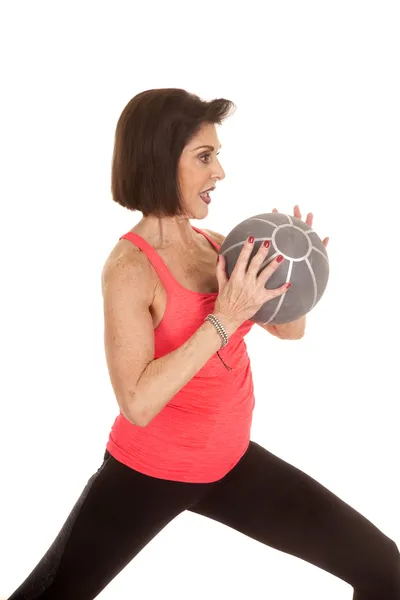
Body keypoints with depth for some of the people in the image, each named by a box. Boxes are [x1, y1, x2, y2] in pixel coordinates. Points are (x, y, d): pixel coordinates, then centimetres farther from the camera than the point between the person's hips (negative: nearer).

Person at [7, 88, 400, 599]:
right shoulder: (129, 265, -20)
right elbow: (137, 403, -28)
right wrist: (225, 318, -31)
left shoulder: (215, 245, -1)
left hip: (231, 461, 6)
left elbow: (290, 328, 9)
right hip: (147, 471, -5)